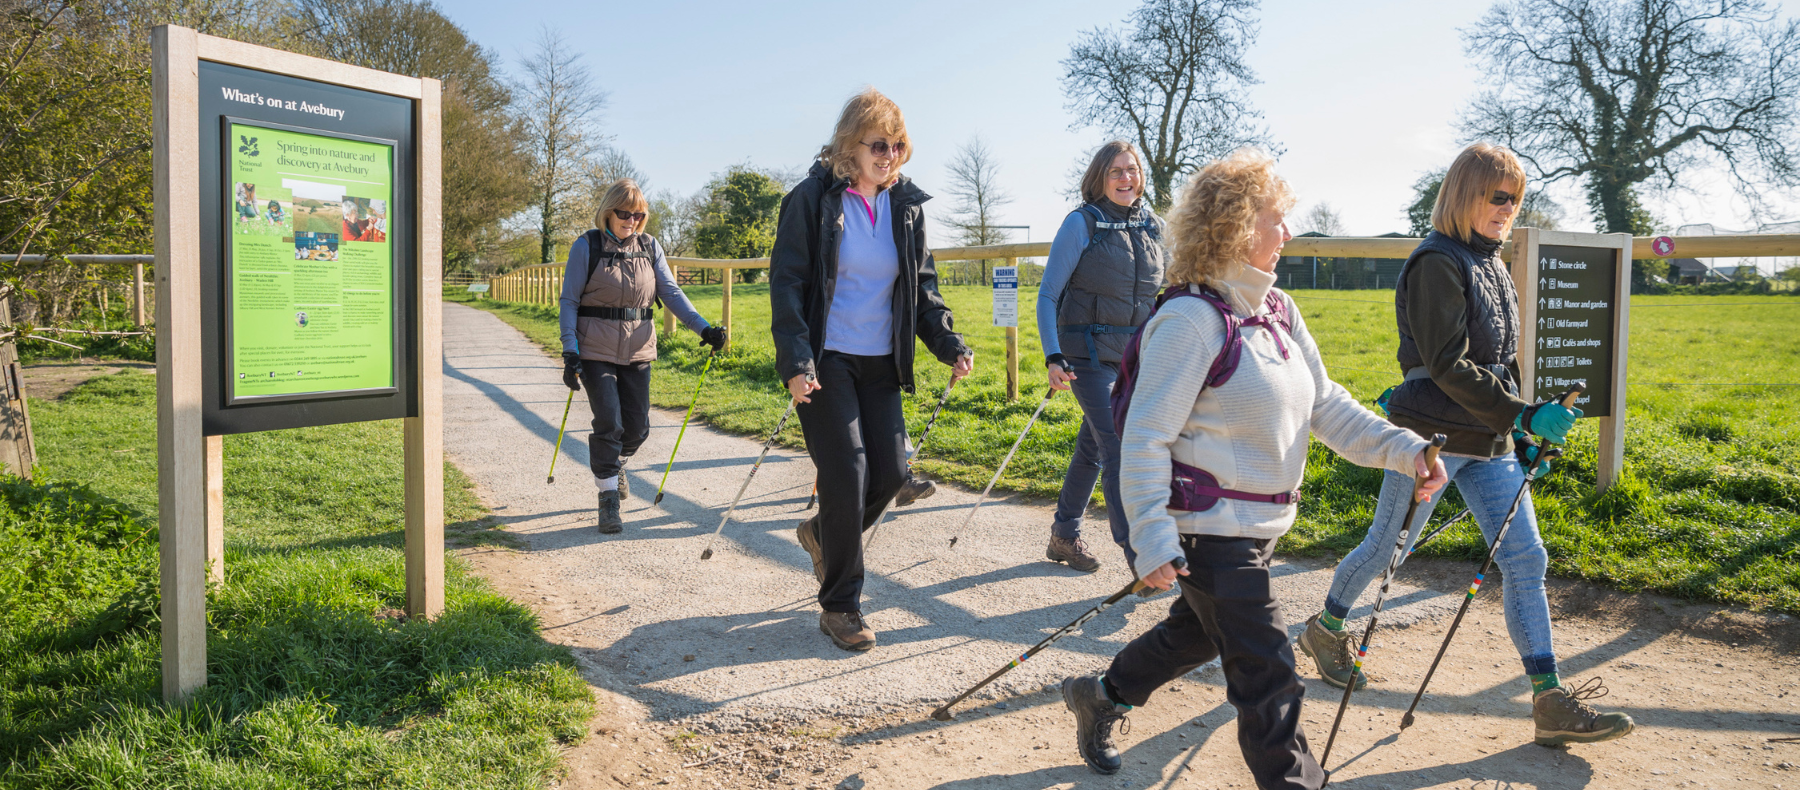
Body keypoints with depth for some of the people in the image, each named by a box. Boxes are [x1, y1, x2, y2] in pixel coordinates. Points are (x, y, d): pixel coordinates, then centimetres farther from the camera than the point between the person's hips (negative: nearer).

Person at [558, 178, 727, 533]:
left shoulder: (650, 247, 7)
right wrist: (570, 352, -13)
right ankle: (608, 500, 1)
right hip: (596, 350, -4)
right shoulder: (586, 246, -3)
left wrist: (704, 328, -11)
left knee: (637, 426, 7)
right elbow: (568, 301, -4)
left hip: (638, 350, 4)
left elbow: (670, 292, 3)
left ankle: (612, 465, 39)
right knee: (609, 423, -11)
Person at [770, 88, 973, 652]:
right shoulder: (813, 199, -6)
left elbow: (922, 286, 16)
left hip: (880, 363, 5)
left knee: (891, 470, 2)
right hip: (826, 364, -5)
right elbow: (786, 282, -8)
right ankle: (839, 607, 7)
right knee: (847, 475, -8)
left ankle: (823, 533, 34)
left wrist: (949, 344, 2)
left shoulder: (907, 205, 9)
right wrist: (795, 361, -18)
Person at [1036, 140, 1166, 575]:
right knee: (1117, 449, -12)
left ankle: (1064, 536, 27)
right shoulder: (1081, 223, -7)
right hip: (1090, 353, -5)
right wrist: (1053, 357, -17)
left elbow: (1160, 294, 18)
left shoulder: (1153, 227, 8)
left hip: (1136, 355, 5)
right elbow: (1048, 295, -7)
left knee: (1092, 447, 13)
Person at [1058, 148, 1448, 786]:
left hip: (1260, 523, 9)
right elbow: (1145, 439, -20)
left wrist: (1403, 449, -4)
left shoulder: (1278, 310, 7)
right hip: (1212, 528, -9)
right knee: (1268, 676, -2)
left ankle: (1100, 695, 46)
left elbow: (1325, 404, 9)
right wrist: (1154, 540, -25)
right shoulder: (1190, 319, -19)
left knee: (1199, 633, 25)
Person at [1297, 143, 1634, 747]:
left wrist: (1522, 435, 15)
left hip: (1489, 442, 8)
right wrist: (1525, 415, -23)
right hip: (1433, 436, -8)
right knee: (1386, 545, 7)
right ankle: (1325, 629, 32)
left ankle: (1552, 703, 7)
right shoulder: (1438, 263, -14)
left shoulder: (1491, 264, 13)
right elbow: (1448, 366, -21)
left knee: (1525, 558, 2)